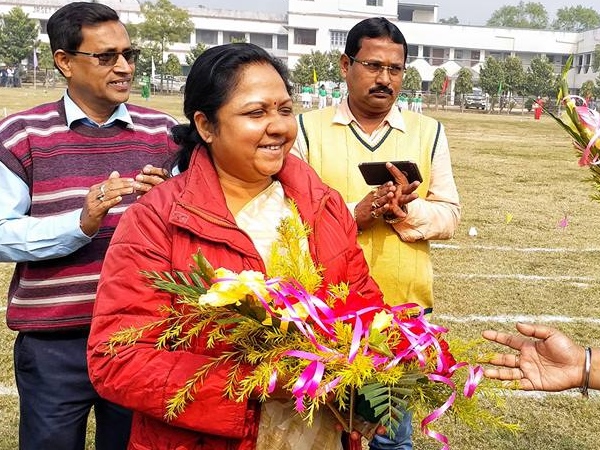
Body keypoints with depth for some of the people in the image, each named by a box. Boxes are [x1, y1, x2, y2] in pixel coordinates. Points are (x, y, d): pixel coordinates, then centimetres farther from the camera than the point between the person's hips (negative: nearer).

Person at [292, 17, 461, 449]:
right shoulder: (308, 128, -1)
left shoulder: (429, 132, 5)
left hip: (405, 310, 2)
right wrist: (353, 213, -21)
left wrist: (406, 210, -19)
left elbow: (450, 215, 2)